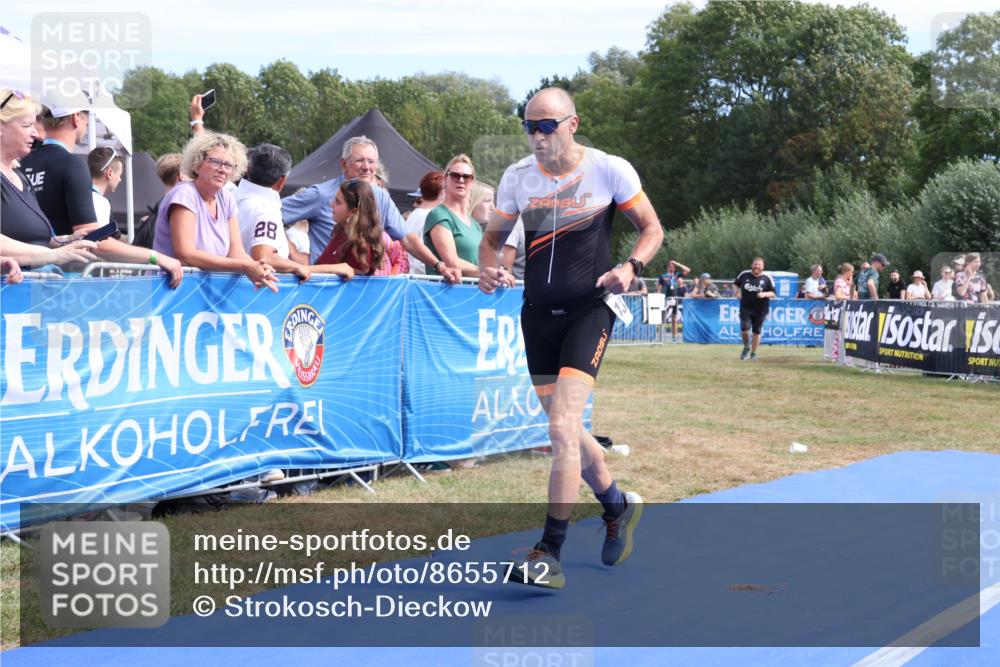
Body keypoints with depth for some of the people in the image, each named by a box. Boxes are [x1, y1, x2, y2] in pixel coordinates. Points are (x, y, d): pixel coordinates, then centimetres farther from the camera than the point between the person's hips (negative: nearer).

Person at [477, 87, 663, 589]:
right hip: (538, 312, 5)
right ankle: (619, 506, 41)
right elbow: (493, 236, 12)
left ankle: (550, 554, -13)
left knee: (562, 426, -18)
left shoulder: (611, 171, -9)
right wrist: (487, 268, -11)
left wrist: (630, 267, -18)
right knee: (565, 430, 14)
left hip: (590, 309, -5)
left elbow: (652, 228, 1)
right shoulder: (516, 177, 1)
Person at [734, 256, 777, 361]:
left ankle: (753, 353, 23)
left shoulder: (767, 278, -5)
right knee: (744, 329, -14)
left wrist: (765, 294, -21)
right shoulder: (744, 275, 1)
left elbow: (774, 293, -3)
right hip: (745, 308, 0)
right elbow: (735, 284, 18)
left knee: (756, 331, 7)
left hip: (760, 310, 0)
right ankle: (746, 347, 14)